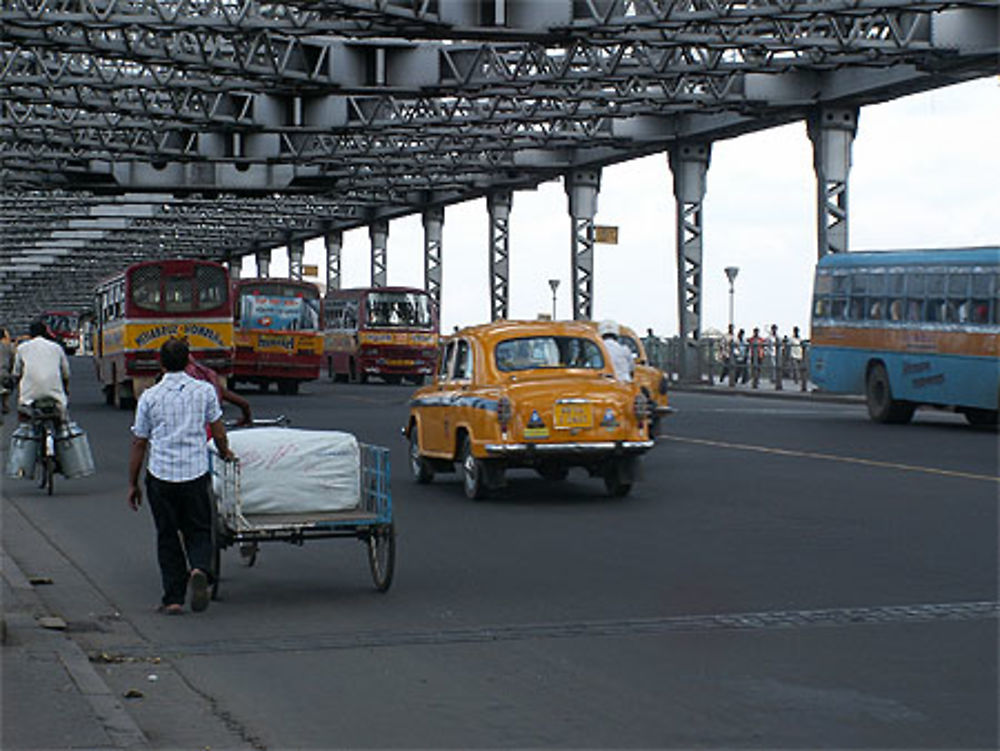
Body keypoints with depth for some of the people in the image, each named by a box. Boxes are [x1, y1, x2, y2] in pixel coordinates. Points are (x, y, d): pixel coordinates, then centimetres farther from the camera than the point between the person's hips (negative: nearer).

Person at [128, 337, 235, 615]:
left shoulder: (149, 397, -1)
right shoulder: (204, 391, 0)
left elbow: (139, 443, 3)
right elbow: (218, 432, 8)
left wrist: (132, 484, 11)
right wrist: (225, 453, 30)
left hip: (160, 475, 0)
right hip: (195, 473, 0)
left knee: (167, 537, 10)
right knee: (198, 530, 12)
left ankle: (173, 598, 8)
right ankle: (199, 569, -18)